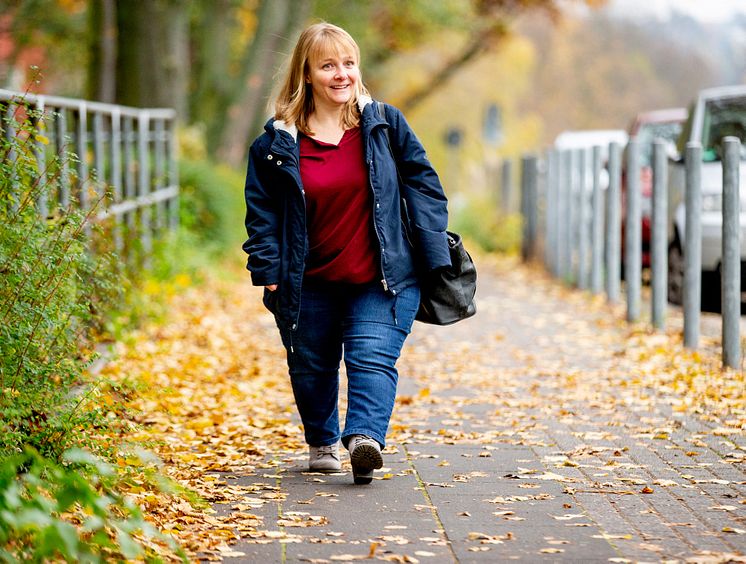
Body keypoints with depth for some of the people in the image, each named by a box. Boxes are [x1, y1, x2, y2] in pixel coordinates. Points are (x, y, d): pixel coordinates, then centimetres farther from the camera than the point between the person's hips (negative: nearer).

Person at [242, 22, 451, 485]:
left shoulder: (384, 124, 1)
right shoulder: (278, 143, 0)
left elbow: (422, 184, 5)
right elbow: (262, 210, 5)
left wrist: (435, 255, -1)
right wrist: (268, 272, -3)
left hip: (382, 279, -1)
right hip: (310, 285, 2)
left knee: (373, 357, -19)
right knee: (311, 369, 14)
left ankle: (365, 439, -31)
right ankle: (322, 444, 35)